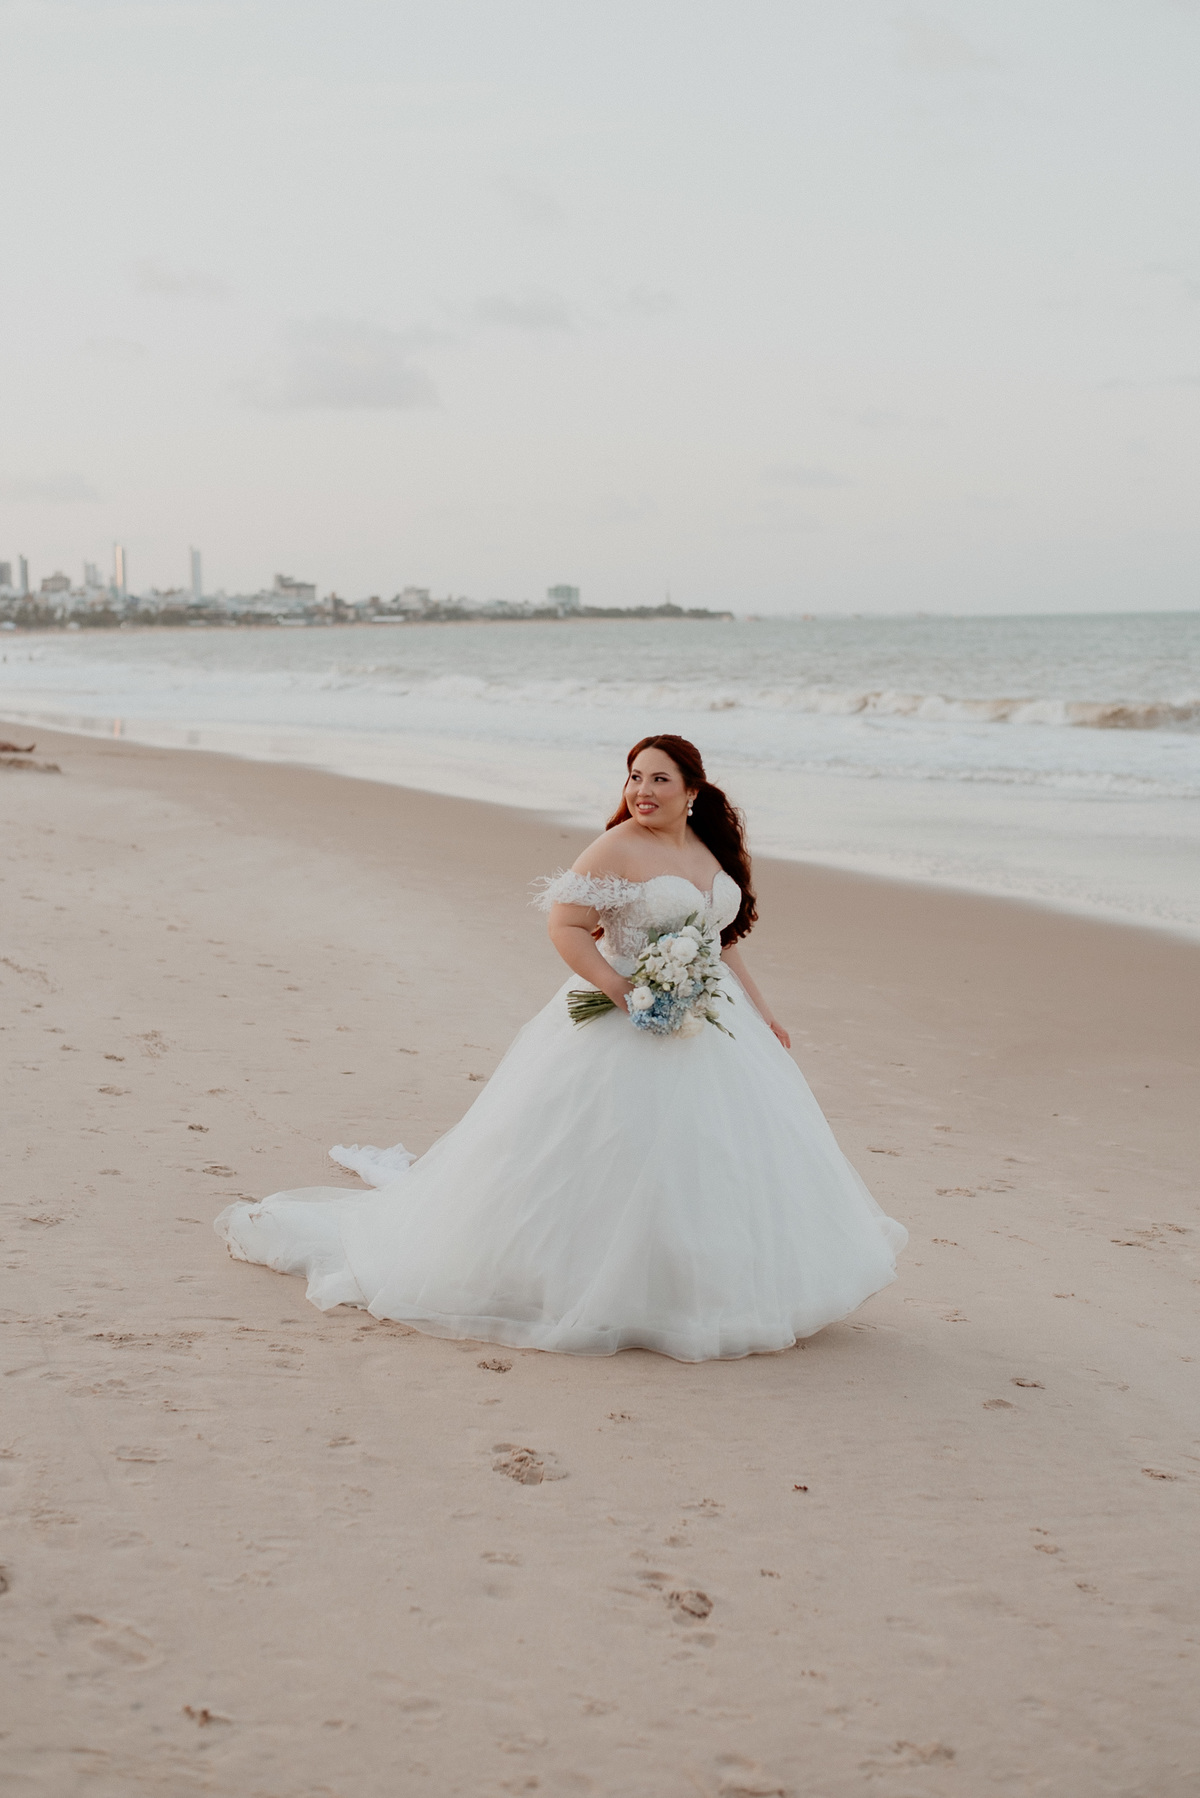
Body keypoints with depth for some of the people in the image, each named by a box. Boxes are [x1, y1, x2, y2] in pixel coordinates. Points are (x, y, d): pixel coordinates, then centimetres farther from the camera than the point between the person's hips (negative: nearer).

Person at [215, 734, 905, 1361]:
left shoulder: (710, 850, 11)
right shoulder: (616, 849, -12)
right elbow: (564, 926, -16)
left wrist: (763, 1013, 17)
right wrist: (623, 994, -23)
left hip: (713, 1023, 8)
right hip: (630, 1026, -7)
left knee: (718, 1156, 10)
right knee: (619, 1165, -6)